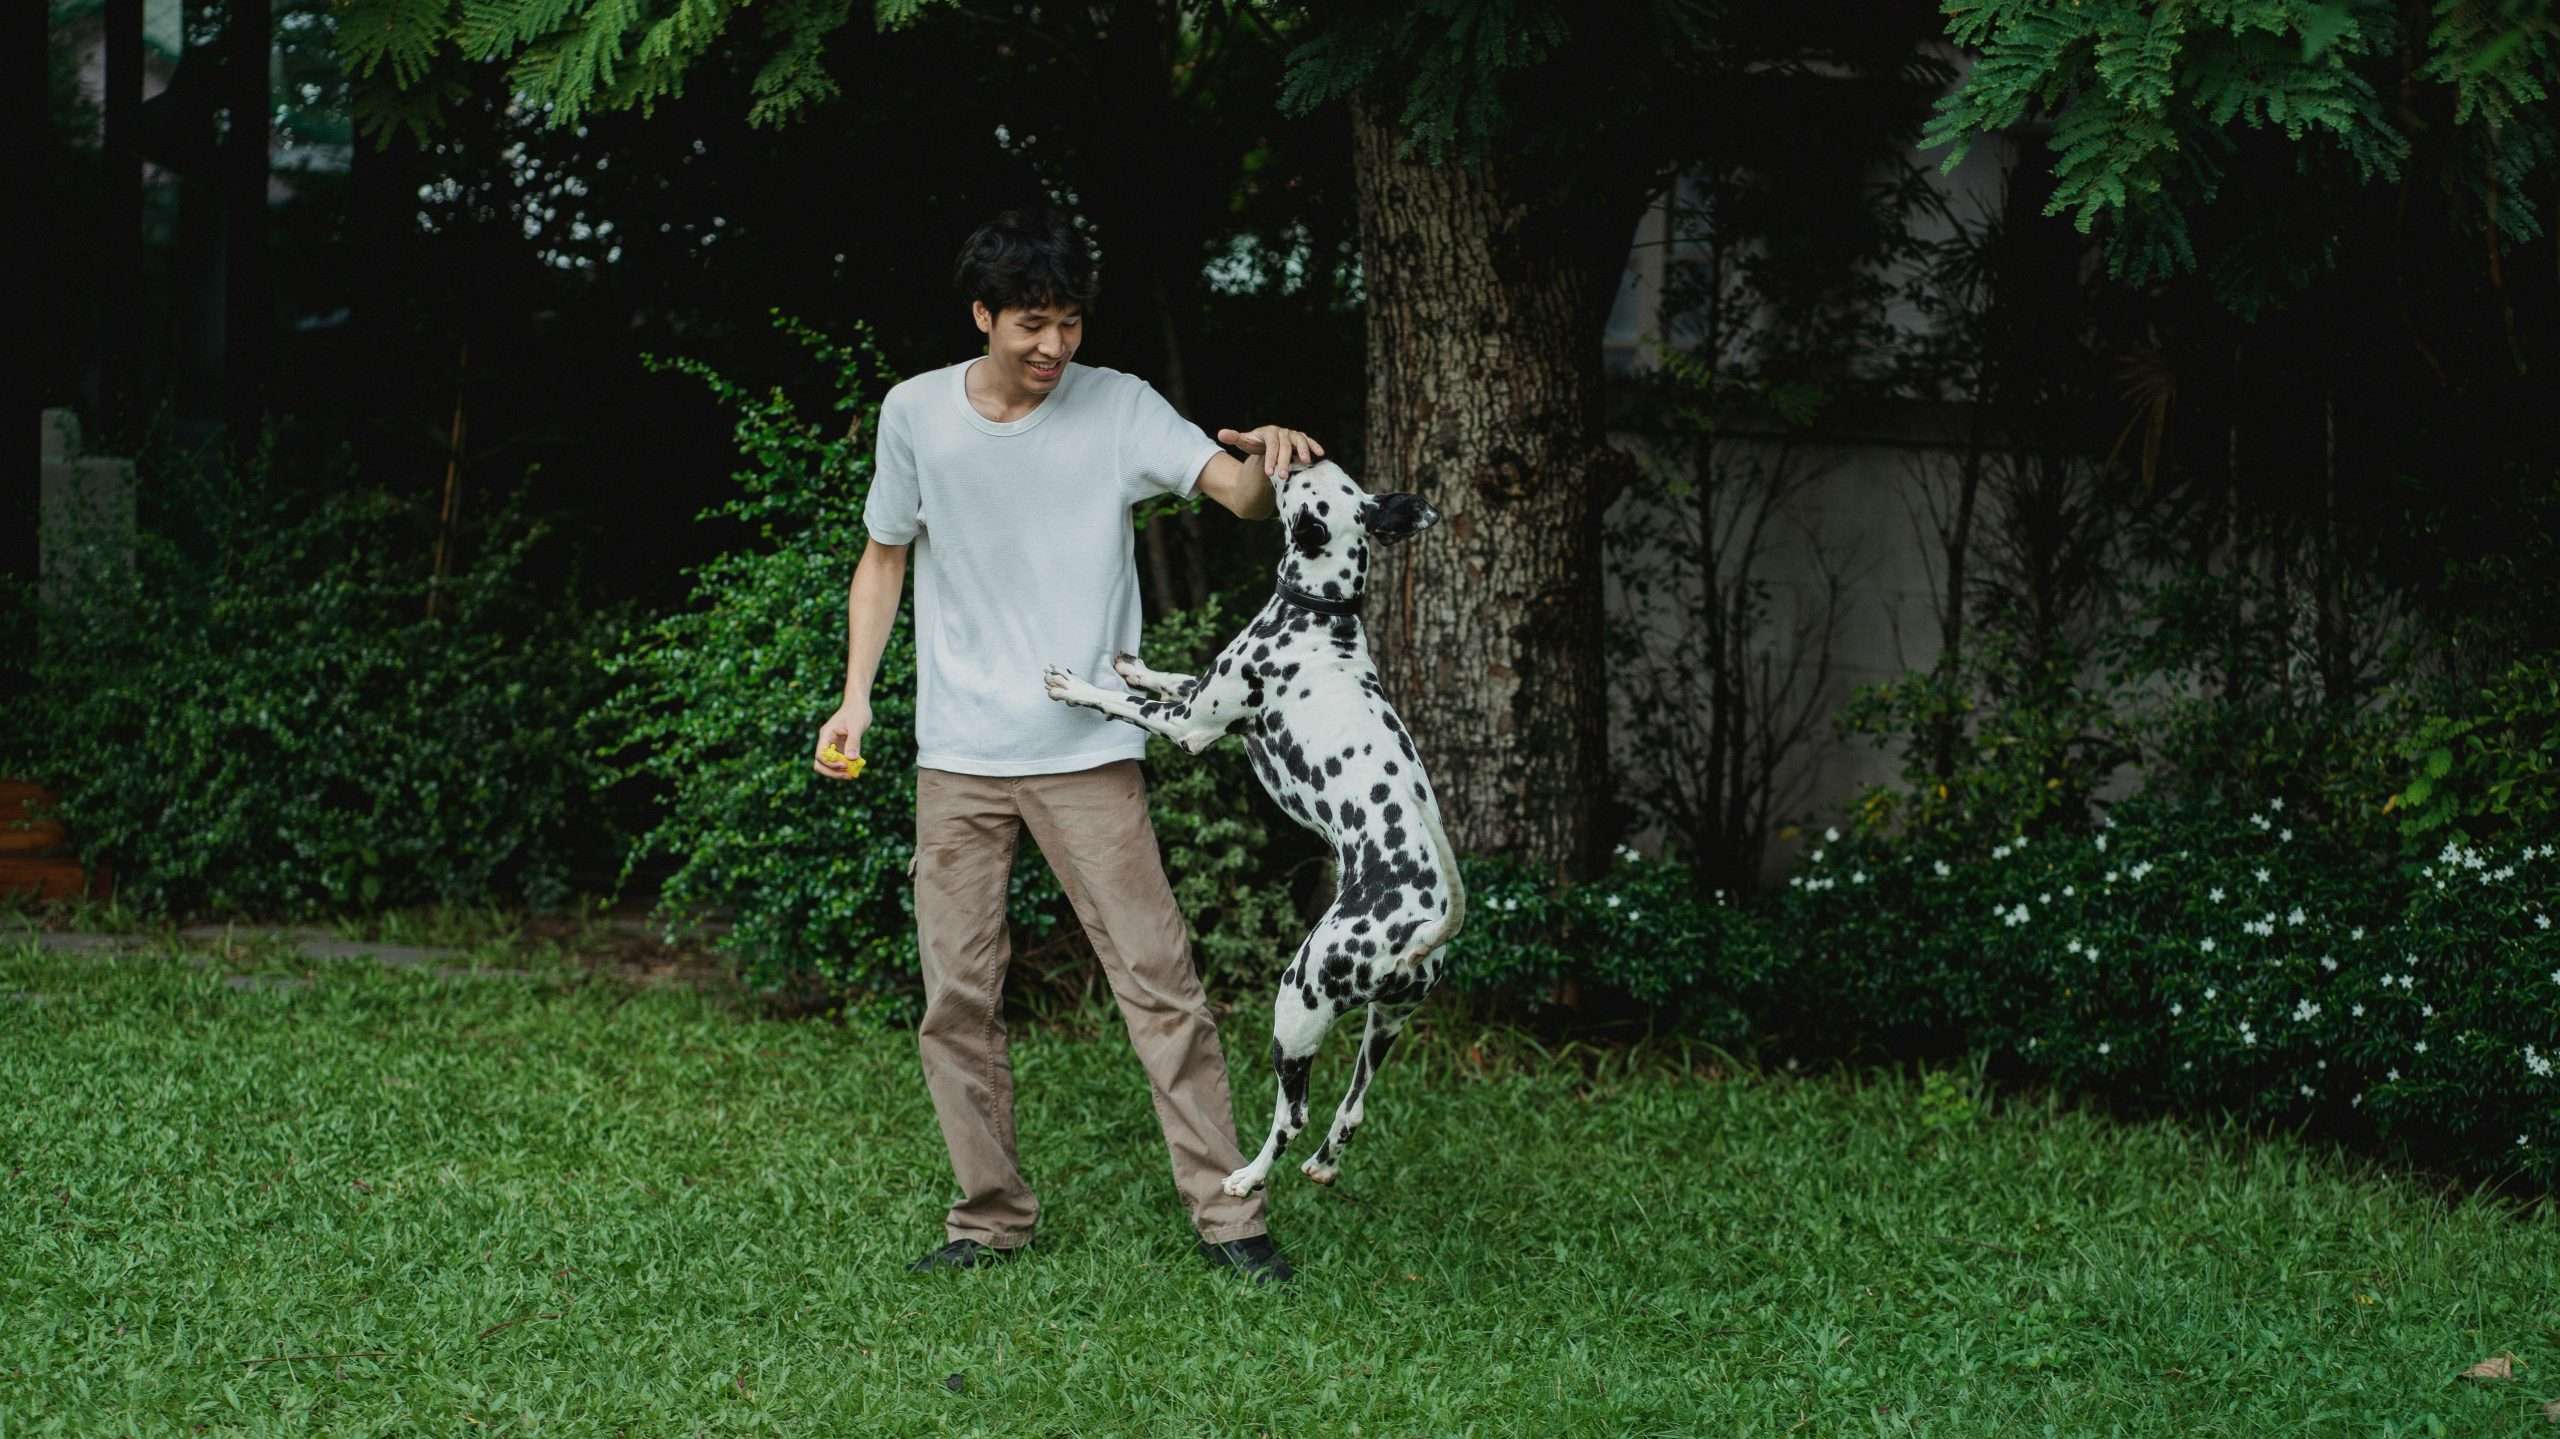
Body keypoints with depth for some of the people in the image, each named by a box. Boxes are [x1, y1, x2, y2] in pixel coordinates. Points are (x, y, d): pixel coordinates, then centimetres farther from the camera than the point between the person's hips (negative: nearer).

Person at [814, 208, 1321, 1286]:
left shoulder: (1119, 408, -5)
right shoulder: (915, 413, 1)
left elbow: (1237, 492, -16)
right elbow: (885, 557, 14)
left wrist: (1270, 461, -40)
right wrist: (857, 695, 5)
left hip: (1087, 751, -2)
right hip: (958, 754, 2)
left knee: (1158, 977, -6)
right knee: (957, 995, 4)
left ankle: (1226, 1211, -2)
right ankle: (993, 1214, 15)